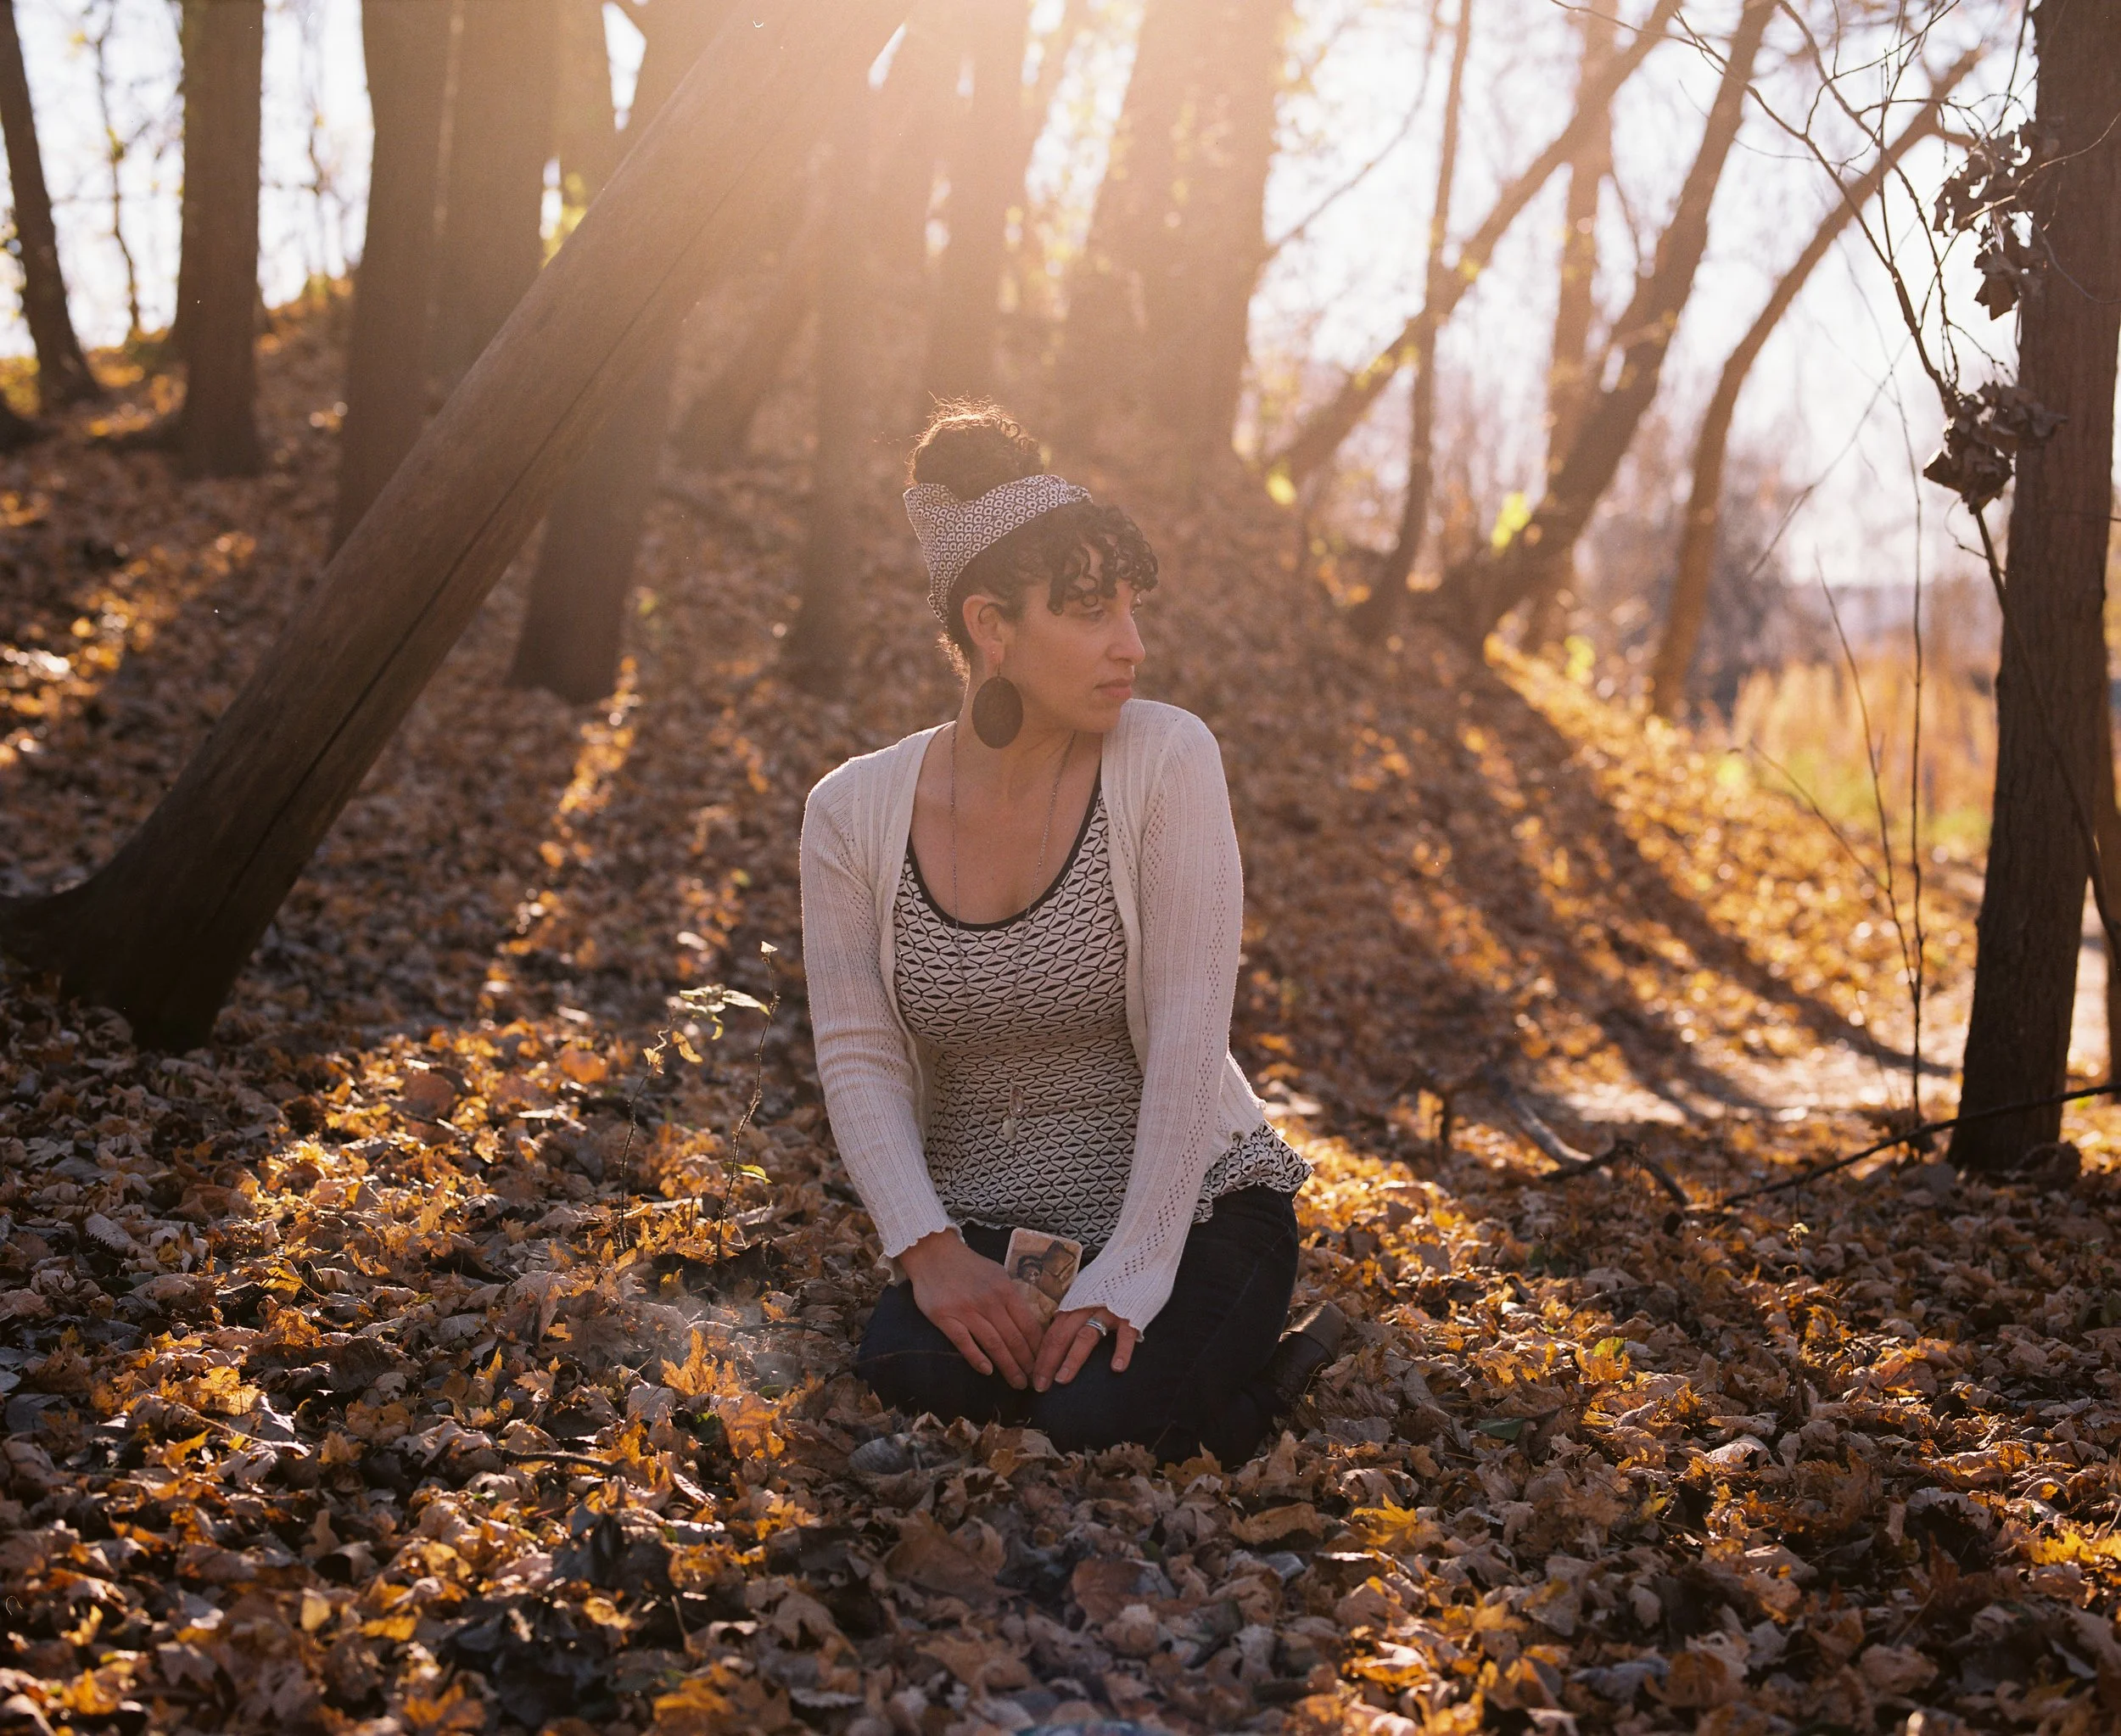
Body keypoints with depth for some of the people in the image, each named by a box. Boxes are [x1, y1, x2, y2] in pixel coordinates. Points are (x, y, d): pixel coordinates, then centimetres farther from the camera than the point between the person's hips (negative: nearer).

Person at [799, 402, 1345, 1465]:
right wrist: (928, 1250, -22)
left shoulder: (1165, 760, -12)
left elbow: (1187, 1033, -17)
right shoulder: (854, 813, -4)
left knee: (1096, 1420, -28)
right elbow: (859, 1058, -7)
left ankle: (1257, 1373, 5)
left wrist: (1131, 1273, -23)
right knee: (908, 1375, -29)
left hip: (1186, 1205, -2)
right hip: (987, 1224, 2)